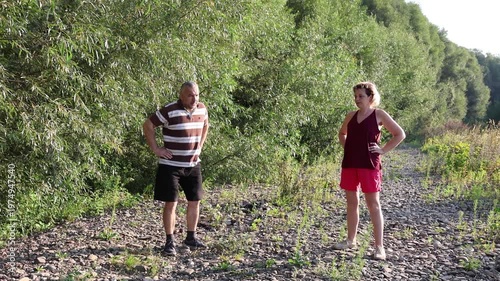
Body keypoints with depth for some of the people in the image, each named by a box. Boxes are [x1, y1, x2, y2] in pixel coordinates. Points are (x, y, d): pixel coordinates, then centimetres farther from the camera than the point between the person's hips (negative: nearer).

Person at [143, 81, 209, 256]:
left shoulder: (202, 109, 1)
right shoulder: (169, 111, -16)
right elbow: (148, 126, -10)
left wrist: (199, 147, 11)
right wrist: (156, 149, -12)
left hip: (193, 165, 6)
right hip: (170, 165, -5)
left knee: (195, 201, 11)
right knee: (170, 203, -3)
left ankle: (191, 237, 26)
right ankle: (170, 242, 7)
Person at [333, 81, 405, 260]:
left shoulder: (379, 115, -3)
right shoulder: (351, 116, 11)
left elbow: (400, 134, -1)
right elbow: (342, 134, 29)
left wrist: (383, 150, -7)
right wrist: (347, 148, 12)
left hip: (369, 165, -5)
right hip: (350, 164, 5)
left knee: (373, 205, -2)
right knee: (351, 202, 12)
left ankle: (379, 247, 2)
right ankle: (351, 240, 25)